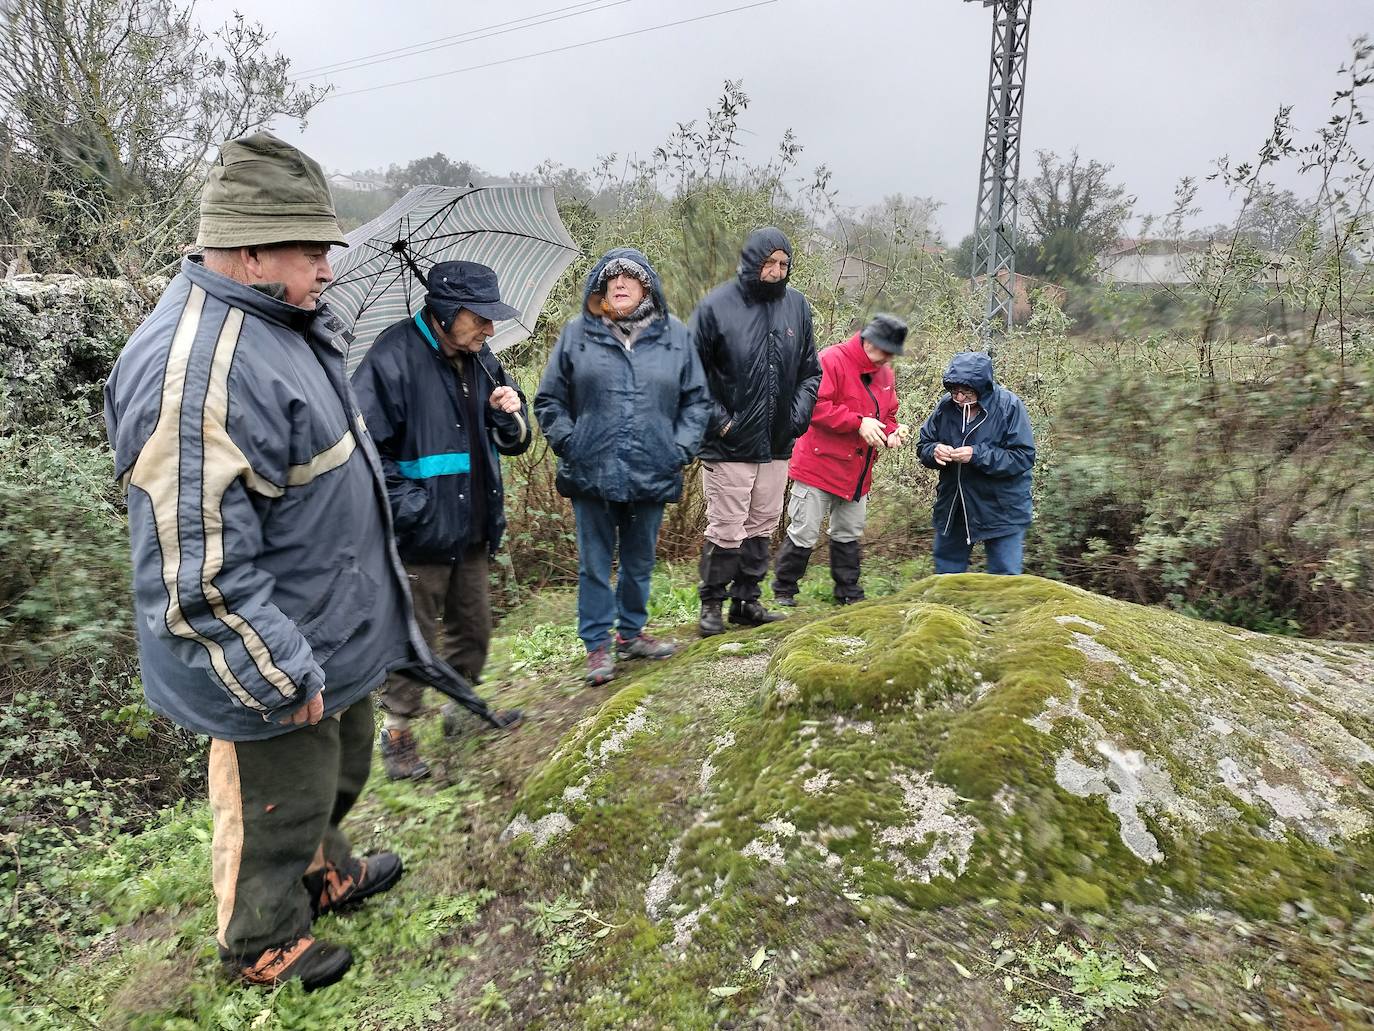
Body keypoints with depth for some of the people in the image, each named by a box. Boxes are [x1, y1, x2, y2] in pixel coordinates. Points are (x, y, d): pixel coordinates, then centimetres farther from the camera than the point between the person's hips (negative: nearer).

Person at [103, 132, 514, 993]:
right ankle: (263, 945, 40)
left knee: (341, 769, 29)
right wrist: (282, 675, -21)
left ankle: (330, 875, 54)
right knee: (278, 807, 14)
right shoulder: (198, 372, -30)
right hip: (270, 659, -9)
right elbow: (203, 571, -29)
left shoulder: (284, 322, 3)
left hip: (335, 628, 10)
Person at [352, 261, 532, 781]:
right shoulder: (392, 359, -16)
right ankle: (397, 734, 25)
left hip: (472, 529, 7)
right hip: (421, 534, -7)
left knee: (474, 630, 20)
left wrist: (512, 416, -8)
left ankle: (461, 708, 42)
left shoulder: (481, 362, 7)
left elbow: (513, 443, 14)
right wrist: (408, 506, -20)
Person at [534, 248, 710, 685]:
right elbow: (549, 400, 5)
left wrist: (681, 448, -2)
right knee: (594, 563, 6)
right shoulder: (578, 333, 1)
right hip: (592, 473, -2)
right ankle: (597, 645, 19)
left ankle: (631, 632, 34)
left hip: (652, 474, 2)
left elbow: (696, 400, 9)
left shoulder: (674, 334, 5)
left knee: (640, 560, 16)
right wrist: (569, 443, -6)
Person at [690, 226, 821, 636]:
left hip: (777, 445, 5)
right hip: (728, 446, -5)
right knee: (726, 530, -1)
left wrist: (798, 414, 1)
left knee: (762, 528, 13)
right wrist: (717, 419, -11)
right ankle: (711, 604, 16)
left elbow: (810, 371, 14)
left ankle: (747, 601, 27)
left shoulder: (797, 306, 6)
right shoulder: (716, 306, -8)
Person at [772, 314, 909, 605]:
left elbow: (888, 415, 22)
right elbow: (816, 407, -22)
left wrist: (891, 432, -1)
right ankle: (783, 591, 13)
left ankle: (849, 593, 28)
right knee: (804, 533, -2)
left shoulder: (885, 373, 12)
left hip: (858, 472, 8)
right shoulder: (832, 360, -13)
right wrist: (859, 423, -25)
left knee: (849, 534, 16)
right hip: (819, 465, -7)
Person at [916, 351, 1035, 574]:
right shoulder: (945, 406, -6)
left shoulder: (1010, 407, -17)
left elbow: (1024, 457, -20)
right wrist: (934, 451, -20)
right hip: (952, 507, 4)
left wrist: (977, 455, -29)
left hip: (1001, 511, -4)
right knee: (946, 570, 20)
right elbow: (923, 445, 4)